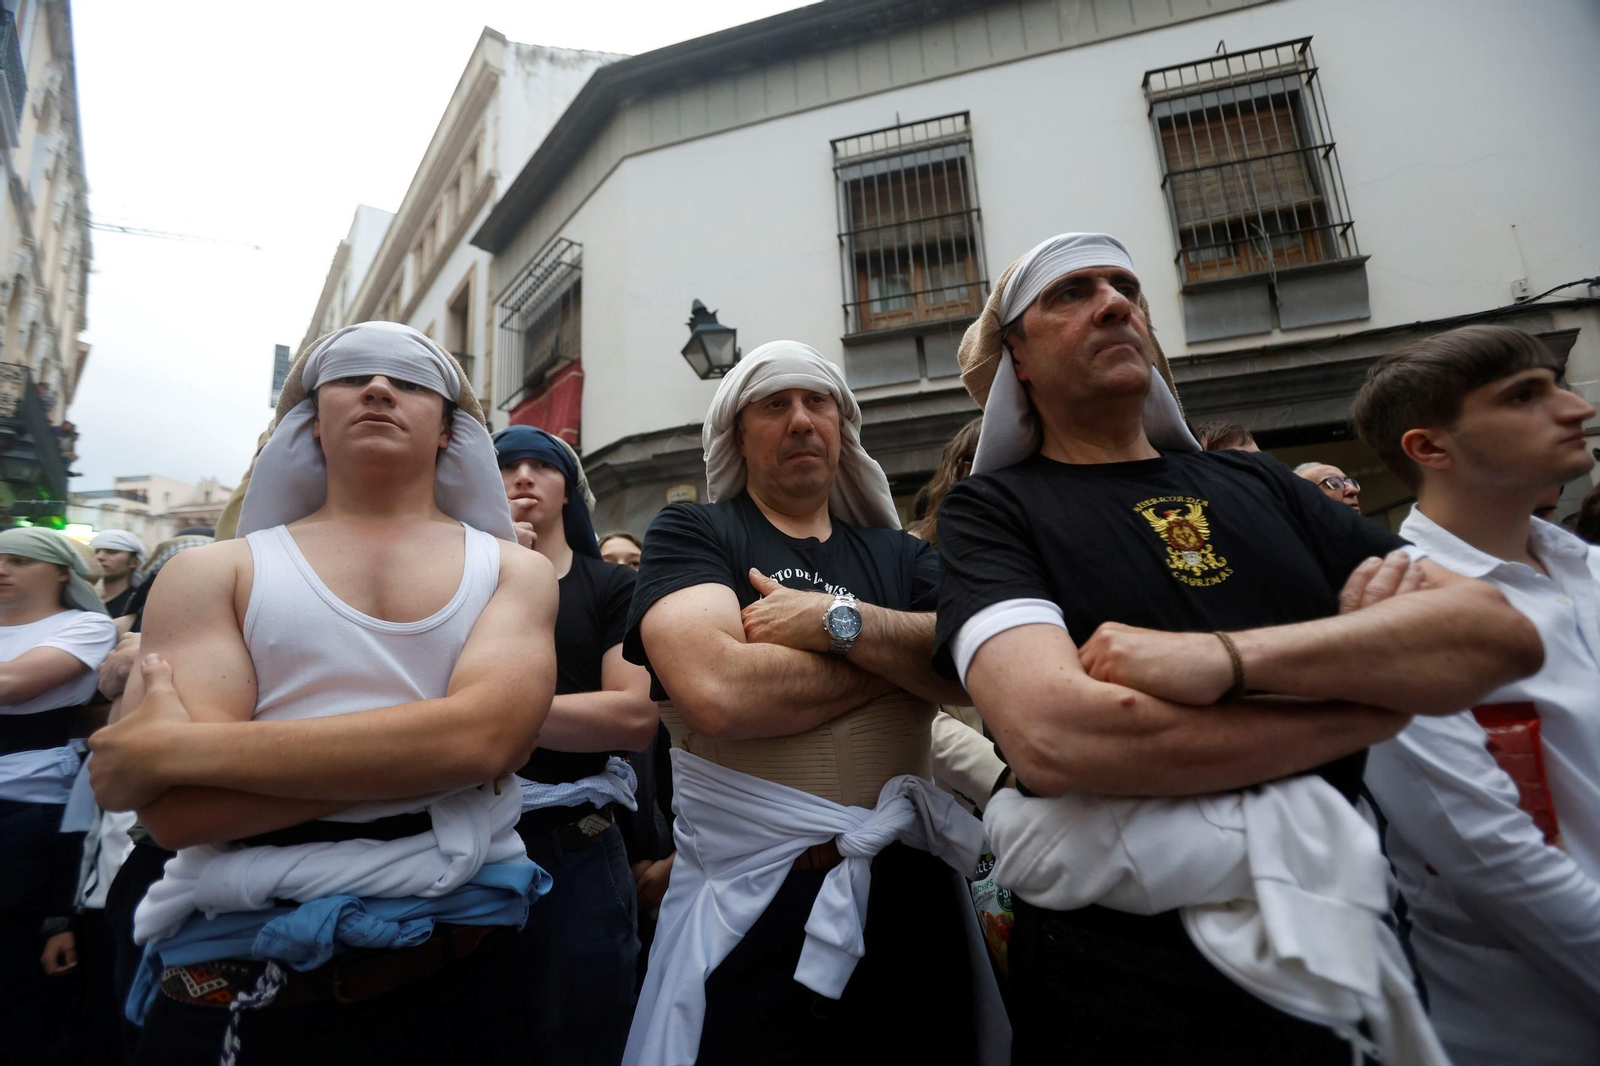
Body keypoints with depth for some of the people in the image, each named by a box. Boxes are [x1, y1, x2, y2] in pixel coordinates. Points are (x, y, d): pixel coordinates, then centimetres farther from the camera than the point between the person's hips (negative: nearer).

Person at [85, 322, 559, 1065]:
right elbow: (177, 811, -10)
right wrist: (425, 752, -17)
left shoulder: (513, 570, 0)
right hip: (240, 978, 1)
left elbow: (484, 733, -18)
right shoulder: (214, 572, 2)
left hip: (460, 966, 0)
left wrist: (172, 748, -15)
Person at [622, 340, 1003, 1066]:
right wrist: (905, 648, -10)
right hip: (746, 898, -4)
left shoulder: (900, 555, 10)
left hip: (906, 886, 5)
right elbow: (718, 693, -22)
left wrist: (838, 620, -20)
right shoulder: (689, 534, -3)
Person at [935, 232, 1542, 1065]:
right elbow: (1053, 735, -27)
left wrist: (1227, 658, -24)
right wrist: (1378, 693, -13)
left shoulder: (1255, 484, 7)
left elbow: (1499, 630, -5)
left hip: (1342, 964, 5)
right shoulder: (991, 509, -9)